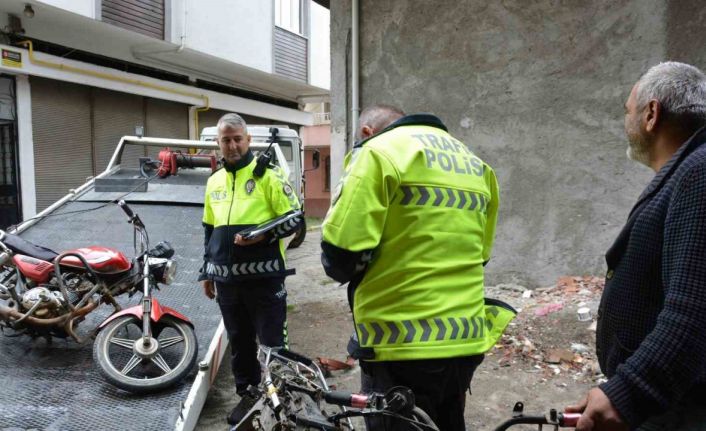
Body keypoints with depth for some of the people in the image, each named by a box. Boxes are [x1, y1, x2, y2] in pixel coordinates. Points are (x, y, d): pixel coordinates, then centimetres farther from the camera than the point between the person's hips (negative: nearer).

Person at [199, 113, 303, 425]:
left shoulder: (268, 173, -4)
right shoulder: (214, 182, 14)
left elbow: (294, 218, -6)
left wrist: (264, 234, -22)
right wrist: (206, 271, 19)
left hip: (263, 276, -5)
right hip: (226, 279, 6)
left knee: (272, 342, 2)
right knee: (239, 342, 16)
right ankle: (247, 395, 32)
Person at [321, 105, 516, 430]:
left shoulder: (380, 151, -9)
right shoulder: (475, 165, 15)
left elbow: (339, 253, -15)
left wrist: (359, 279, 6)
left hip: (402, 344, -7)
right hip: (465, 340, 8)